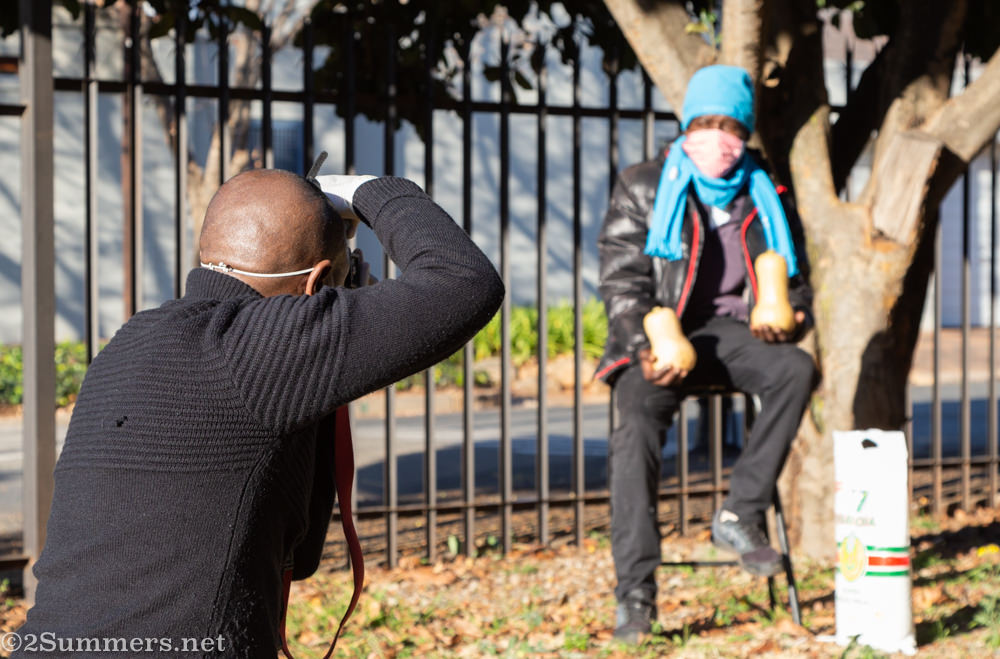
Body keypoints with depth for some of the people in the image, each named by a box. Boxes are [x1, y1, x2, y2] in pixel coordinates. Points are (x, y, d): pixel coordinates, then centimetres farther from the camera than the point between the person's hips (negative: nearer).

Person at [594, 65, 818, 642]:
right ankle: (636, 590, -32)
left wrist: (789, 317, -4)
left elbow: (796, 281, 21)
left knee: (797, 368, -31)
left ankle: (742, 513, -24)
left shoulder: (766, 199, 15)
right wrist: (646, 347, -17)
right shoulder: (643, 188, 7)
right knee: (638, 424, -31)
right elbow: (622, 281, 1)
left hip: (732, 331, 2)